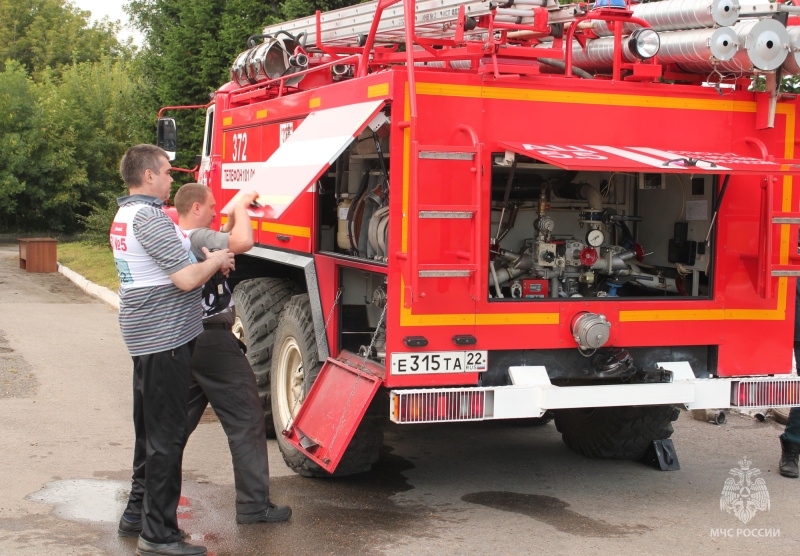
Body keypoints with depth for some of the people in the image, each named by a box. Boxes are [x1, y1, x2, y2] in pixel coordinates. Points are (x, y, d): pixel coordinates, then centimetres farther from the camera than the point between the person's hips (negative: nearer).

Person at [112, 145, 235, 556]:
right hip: (166, 337, -11)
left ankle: (137, 513, 30)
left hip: (145, 334, 11)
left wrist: (208, 261, 11)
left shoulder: (126, 215, 15)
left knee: (150, 427, 19)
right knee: (166, 433, -5)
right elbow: (188, 279, -23)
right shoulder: (150, 219, -19)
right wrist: (216, 261, -5)